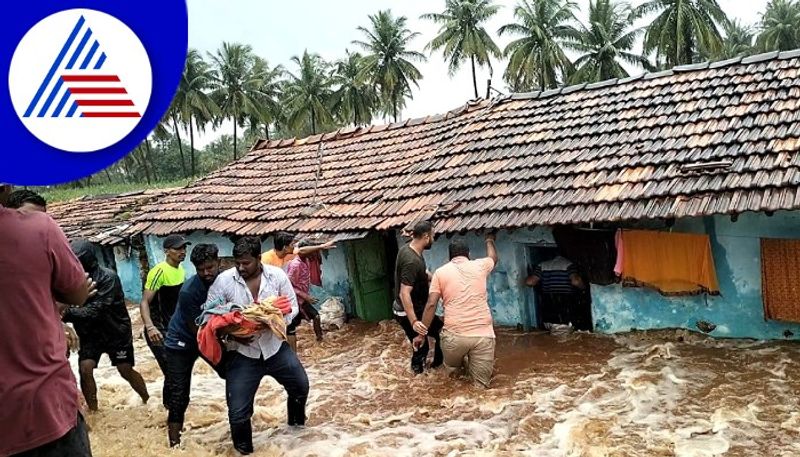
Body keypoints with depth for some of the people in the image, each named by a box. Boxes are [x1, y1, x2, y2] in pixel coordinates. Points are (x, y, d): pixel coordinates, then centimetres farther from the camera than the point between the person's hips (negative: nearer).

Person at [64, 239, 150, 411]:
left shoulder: (108, 277, -23)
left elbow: (95, 310, -30)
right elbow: (67, 303, -9)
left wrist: (67, 313, -41)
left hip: (116, 332, -4)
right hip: (90, 334, 4)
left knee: (126, 371, 5)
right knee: (85, 370, -12)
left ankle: (148, 401, 28)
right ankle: (93, 411, 6)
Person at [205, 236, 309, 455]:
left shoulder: (277, 275, -9)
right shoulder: (223, 280, -14)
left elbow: (292, 306, -3)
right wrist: (232, 334, -24)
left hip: (275, 346, 2)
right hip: (242, 353, -2)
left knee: (301, 385, 18)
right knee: (238, 411, 0)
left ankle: (297, 420, 51)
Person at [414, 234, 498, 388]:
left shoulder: (440, 272, 6)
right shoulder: (480, 266, 11)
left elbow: (431, 305, -1)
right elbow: (493, 258, 35)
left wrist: (421, 334, 5)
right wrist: (489, 240, 54)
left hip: (454, 334, 0)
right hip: (483, 334, 1)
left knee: (452, 370, 28)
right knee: (480, 386, 7)